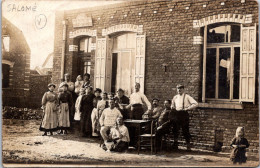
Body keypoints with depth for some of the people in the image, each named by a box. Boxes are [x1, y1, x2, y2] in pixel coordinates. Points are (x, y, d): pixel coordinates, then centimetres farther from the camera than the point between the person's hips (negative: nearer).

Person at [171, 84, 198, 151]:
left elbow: (195, 104, -6)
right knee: (175, 129, 5)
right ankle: (175, 145, 16)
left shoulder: (187, 97, 1)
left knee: (185, 130, -1)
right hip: (176, 114, 4)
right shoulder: (175, 97, 15)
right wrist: (172, 107, 7)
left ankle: (188, 145, 9)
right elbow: (172, 105, 30)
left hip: (184, 114, -4)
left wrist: (187, 108, -13)